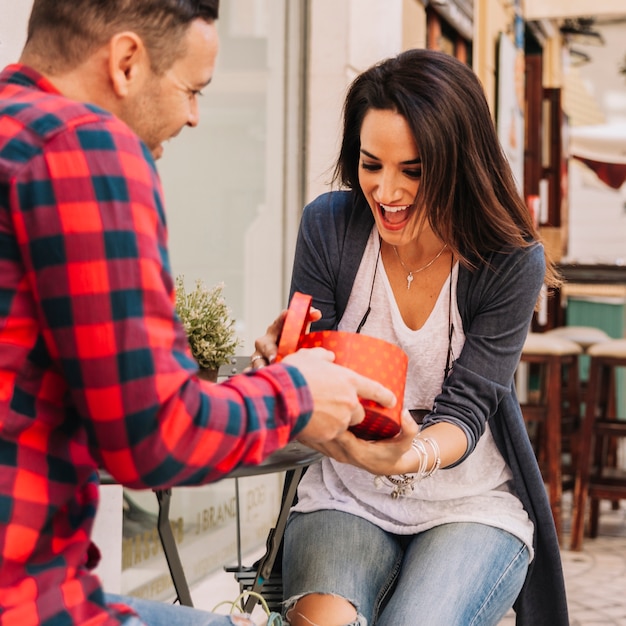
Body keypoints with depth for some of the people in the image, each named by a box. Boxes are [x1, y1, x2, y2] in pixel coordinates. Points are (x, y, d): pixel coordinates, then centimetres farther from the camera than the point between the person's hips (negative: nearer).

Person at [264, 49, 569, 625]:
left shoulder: (512, 263, -10)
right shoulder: (330, 225, -5)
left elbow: (466, 408, -14)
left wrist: (413, 458, -38)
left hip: (472, 506, 0)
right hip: (345, 499, 1)